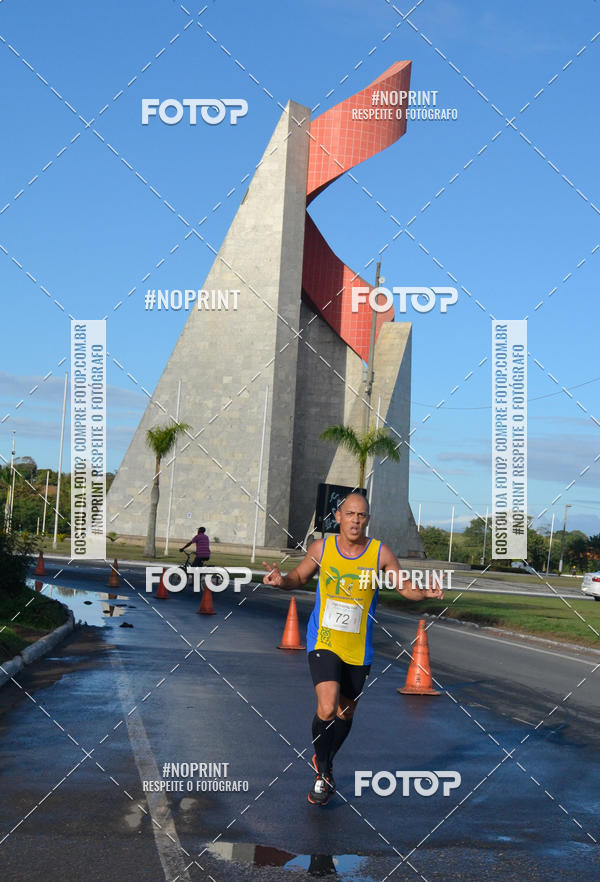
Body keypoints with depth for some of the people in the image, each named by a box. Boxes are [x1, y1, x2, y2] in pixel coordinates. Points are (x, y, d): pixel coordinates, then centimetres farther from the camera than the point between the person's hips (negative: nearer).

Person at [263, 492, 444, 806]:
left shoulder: (380, 553, -6)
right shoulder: (322, 547, -4)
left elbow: (405, 587, 2)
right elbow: (300, 577, 11)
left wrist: (425, 592, -19)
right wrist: (282, 580, -10)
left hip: (358, 649, 2)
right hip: (323, 641, -2)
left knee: (345, 713, 15)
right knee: (327, 709, -19)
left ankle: (325, 763, 43)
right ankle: (322, 772, 5)